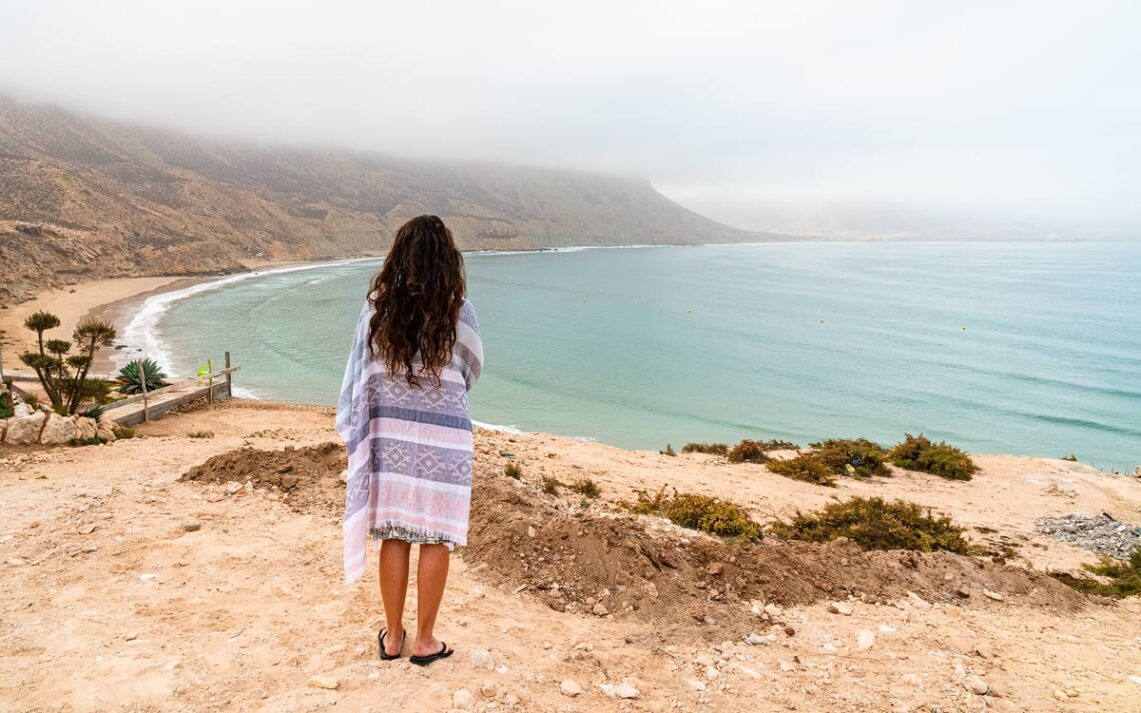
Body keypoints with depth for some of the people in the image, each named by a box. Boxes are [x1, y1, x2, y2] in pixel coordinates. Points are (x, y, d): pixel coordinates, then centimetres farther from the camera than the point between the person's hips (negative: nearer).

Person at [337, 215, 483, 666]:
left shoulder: (376, 309, -5)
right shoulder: (460, 314, -11)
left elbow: (359, 375, 1)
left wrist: (359, 431, 14)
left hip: (389, 436, 3)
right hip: (442, 438, -2)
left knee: (394, 536, 13)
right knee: (435, 539, 9)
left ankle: (392, 636, 25)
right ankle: (424, 641, 20)